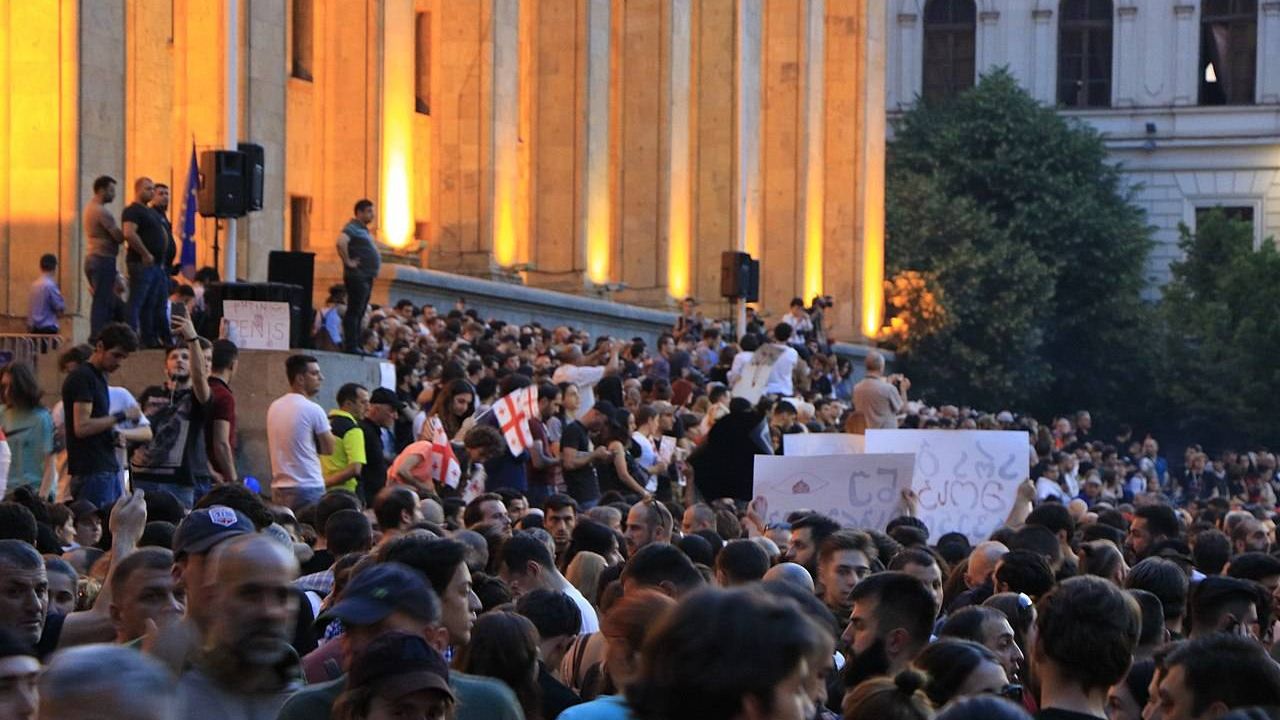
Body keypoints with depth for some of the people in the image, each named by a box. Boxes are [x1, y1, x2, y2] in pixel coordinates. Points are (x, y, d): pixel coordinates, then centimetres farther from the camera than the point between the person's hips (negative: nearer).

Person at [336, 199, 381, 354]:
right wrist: (348, 261, -23)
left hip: (367, 277, 10)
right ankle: (350, 345, -11)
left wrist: (375, 270, 23)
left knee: (360, 312, 11)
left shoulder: (363, 229, 20)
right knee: (354, 311, -10)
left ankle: (356, 345, 15)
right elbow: (341, 242, -31)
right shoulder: (352, 227, -11)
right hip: (357, 276, -10)